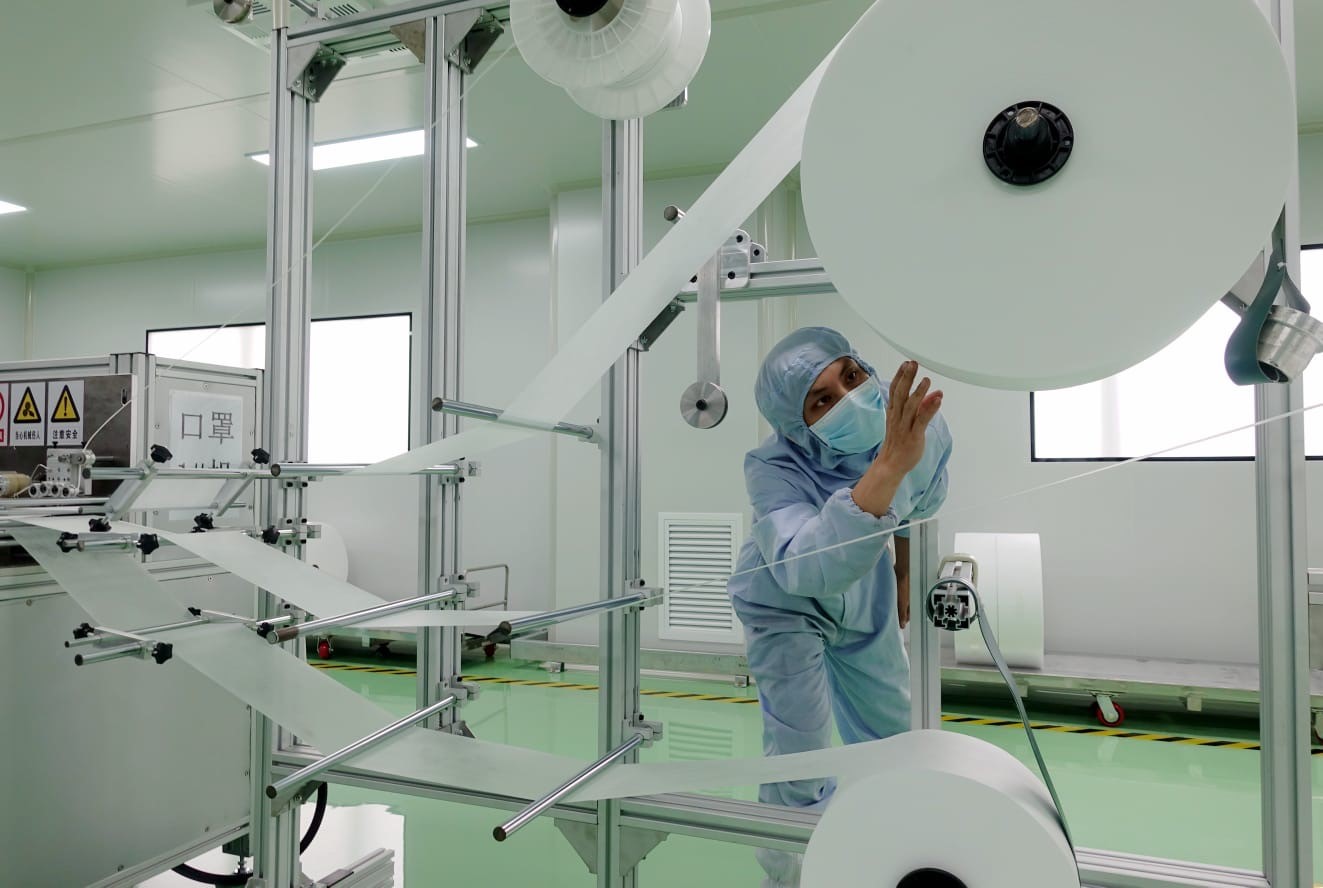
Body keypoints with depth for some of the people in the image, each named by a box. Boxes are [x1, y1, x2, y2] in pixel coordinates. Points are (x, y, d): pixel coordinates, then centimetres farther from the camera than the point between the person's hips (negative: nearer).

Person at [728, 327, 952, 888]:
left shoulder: (923, 427, -25)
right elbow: (810, 567, -57)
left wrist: (902, 578, 12)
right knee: (798, 757, -11)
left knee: (892, 739, 16)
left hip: (866, 599, 5)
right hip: (784, 606, -5)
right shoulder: (773, 468, -38)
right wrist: (888, 465, -66)